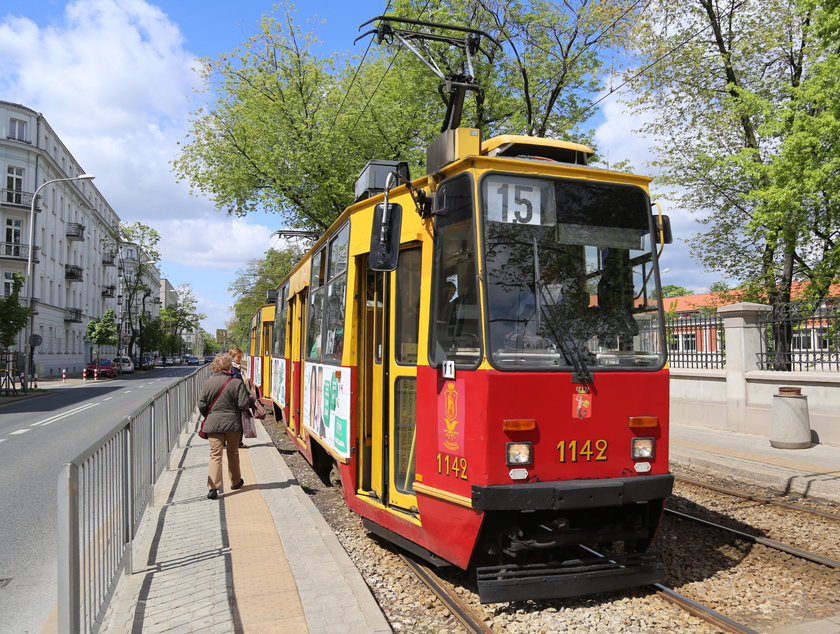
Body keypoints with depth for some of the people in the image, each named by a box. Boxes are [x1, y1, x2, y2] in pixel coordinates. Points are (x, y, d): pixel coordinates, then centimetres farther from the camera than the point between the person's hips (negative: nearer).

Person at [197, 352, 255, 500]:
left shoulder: (207, 383, -2)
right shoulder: (236, 383, -10)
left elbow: (201, 405, 0)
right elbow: (244, 404, -11)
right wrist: (252, 399, 9)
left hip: (213, 424, 1)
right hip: (233, 424, -1)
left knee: (215, 455, 2)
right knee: (233, 453, 17)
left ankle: (212, 488, -10)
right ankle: (236, 482, 32)